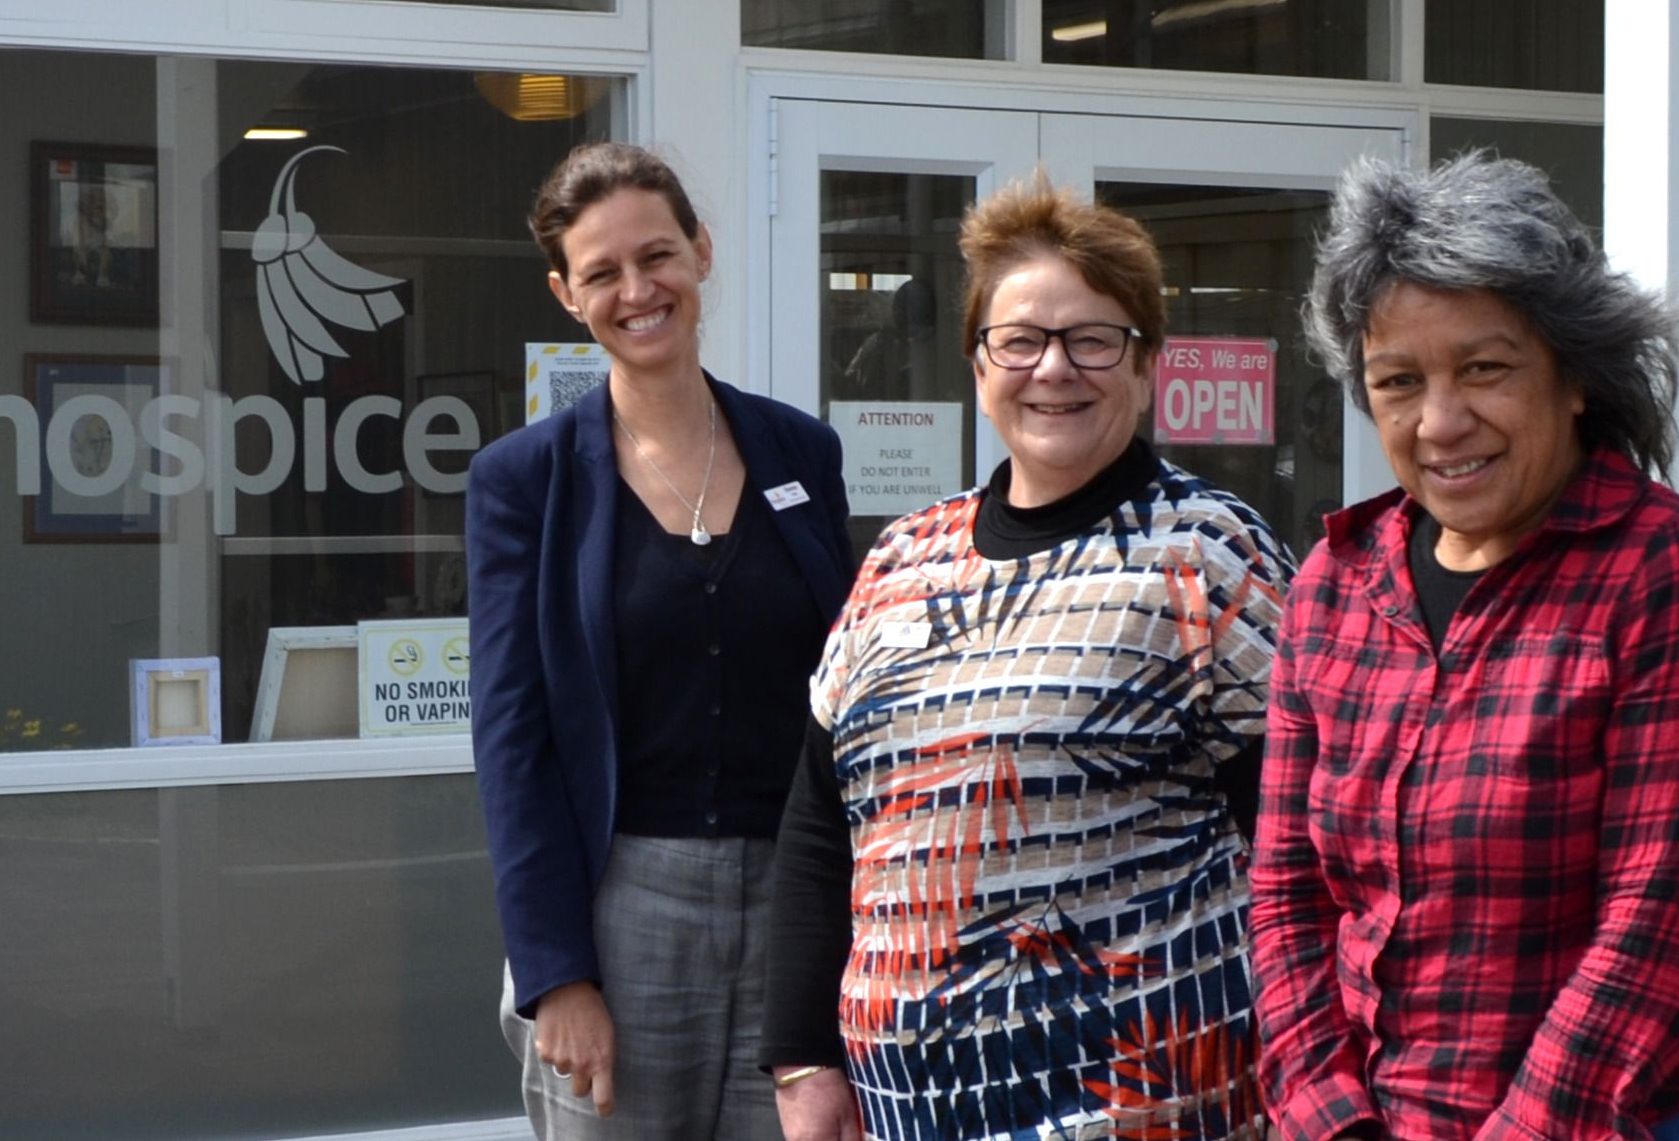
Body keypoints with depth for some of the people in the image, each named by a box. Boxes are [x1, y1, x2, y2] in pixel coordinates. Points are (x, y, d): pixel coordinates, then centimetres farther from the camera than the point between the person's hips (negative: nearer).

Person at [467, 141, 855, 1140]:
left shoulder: (803, 452, 8)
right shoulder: (524, 478, 0)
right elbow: (513, 736, -4)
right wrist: (554, 973, -11)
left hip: (794, 900, 2)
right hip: (617, 901, -2)